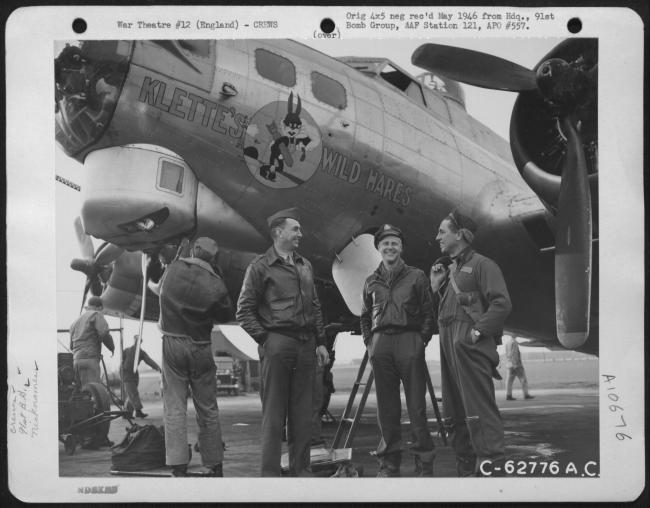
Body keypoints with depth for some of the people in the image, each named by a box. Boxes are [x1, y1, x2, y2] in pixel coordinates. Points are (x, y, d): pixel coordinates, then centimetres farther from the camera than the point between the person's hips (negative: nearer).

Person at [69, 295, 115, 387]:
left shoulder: (76, 322, 26)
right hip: (89, 359, -8)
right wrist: (112, 347, 3)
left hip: (75, 360, 8)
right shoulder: (96, 315, 3)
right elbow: (104, 333, -13)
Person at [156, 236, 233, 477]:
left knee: (174, 408, 3)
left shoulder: (172, 270, -4)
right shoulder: (214, 284, -11)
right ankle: (215, 467, 17)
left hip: (172, 344, 1)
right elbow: (226, 315, 1)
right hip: (200, 348, -1)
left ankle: (178, 467, -2)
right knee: (208, 410, 10)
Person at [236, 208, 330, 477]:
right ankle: (270, 472, 3)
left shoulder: (305, 265, 17)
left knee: (302, 413, 8)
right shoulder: (260, 266, -1)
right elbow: (244, 310, -3)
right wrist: (264, 338, -10)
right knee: (274, 413, -3)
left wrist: (320, 342, 15)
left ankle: (301, 469, 16)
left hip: (305, 345, 6)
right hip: (277, 345, -6)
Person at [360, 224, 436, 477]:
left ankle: (424, 463, 0)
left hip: (410, 342, -3)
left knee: (417, 405, -5)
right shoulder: (371, 281, 16)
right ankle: (389, 463, 11)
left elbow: (428, 312, 6)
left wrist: (423, 339, -4)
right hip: (380, 344, 3)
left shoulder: (416, 276, 8)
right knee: (386, 407, 5)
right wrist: (369, 341, 10)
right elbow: (365, 317, 22)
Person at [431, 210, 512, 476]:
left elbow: (502, 303, -11)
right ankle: (466, 470, 18)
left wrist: (478, 331, -17)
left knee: (479, 412, -13)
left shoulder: (481, 264, -1)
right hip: (449, 346, 9)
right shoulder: (449, 269, 23)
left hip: (471, 346, -9)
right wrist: (436, 287, 10)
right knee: (454, 415, 10)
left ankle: (490, 467, -12)